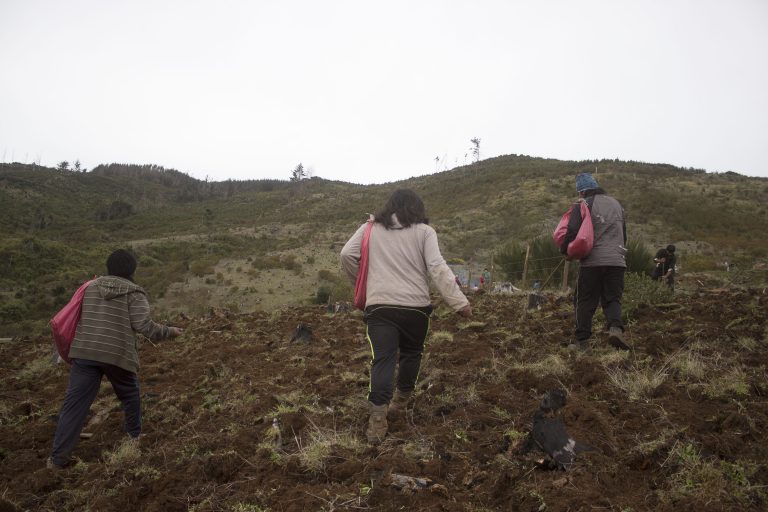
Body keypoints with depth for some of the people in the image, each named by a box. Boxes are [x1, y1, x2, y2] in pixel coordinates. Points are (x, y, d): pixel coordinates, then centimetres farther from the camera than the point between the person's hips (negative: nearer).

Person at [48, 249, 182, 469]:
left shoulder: (91, 287, 14)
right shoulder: (134, 293, 0)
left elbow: (78, 317, 14)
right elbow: (143, 325, -8)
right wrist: (169, 331, 5)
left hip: (85, 352, 3)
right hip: (118, 354, -3)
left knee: (75, 402, 1)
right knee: (130, 395, 22)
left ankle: (58, 457, -1)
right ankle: (134, 436, 36)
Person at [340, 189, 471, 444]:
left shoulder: (370, 229, 10)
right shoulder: (424, 231, 3)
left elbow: (347, 255, 2)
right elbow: (437, 268, -7)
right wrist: (460, 302, -7)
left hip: (379, 305, 1)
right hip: (415, 306, 0)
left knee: (383, 359, -2)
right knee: (411, 352, 22)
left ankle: (377, 417, -14)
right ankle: (401, 397, 39)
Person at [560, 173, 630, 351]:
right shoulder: (616, 204, 17)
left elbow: (572, 232, -10)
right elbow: (624, 233, 24)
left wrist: (564, 250, 7)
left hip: (592, 261, -4)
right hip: (617, 261, 4)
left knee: (585, 301, 4)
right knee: (612, 299, 8)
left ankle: (582, 341, 5)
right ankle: (616, 327, -19)